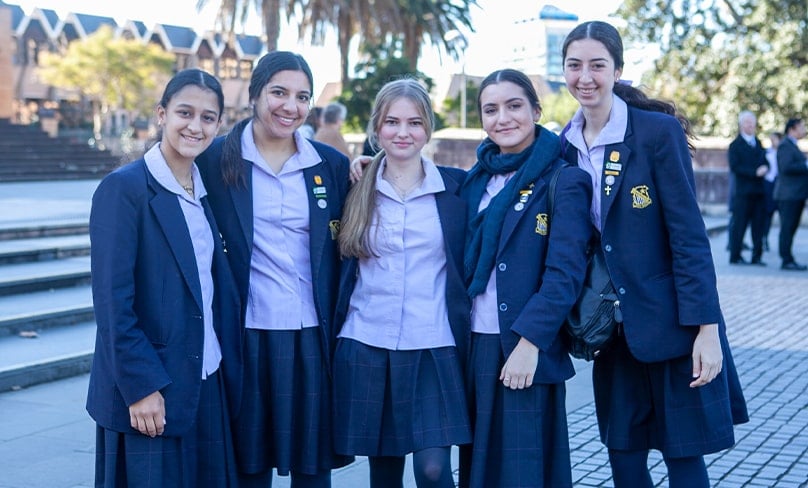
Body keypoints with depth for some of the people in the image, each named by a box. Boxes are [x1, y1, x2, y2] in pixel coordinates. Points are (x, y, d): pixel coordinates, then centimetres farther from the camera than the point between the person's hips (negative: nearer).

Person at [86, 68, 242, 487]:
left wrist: (227, 372, 7)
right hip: (149, 392, -7)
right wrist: (141, 386, -17)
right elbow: (111, 300, -15)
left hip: (208, 386, 7)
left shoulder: (206, 189, 10)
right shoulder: (123, 188, -11)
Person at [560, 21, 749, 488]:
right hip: (613, 326, 5)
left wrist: (707, 329, -18)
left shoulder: (659, 132, -12)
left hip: (671, 322, -5)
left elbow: (689, 235, -14)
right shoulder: (566, 144, 3)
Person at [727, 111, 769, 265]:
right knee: (739, 225, -4)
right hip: (743, 192, -6)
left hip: (759, 191, 6)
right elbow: (735, 167, -11)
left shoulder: (758, 143, 20)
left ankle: (757, 256, 11)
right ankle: (735, 256, 3)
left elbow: (765, 161, 20)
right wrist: (755, 172, -17)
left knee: (758, 225, 5)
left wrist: (765, 168, -4)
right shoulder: (735, 145, -1)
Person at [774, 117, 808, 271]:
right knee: (787, 228, -8)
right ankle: (787, 261, -8)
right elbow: (786, 167, -22)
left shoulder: (792, 146, 22)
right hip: (788, 195, -10)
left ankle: (788, 260, 14)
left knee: (791, 228, 10)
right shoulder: (785, 146, -11)